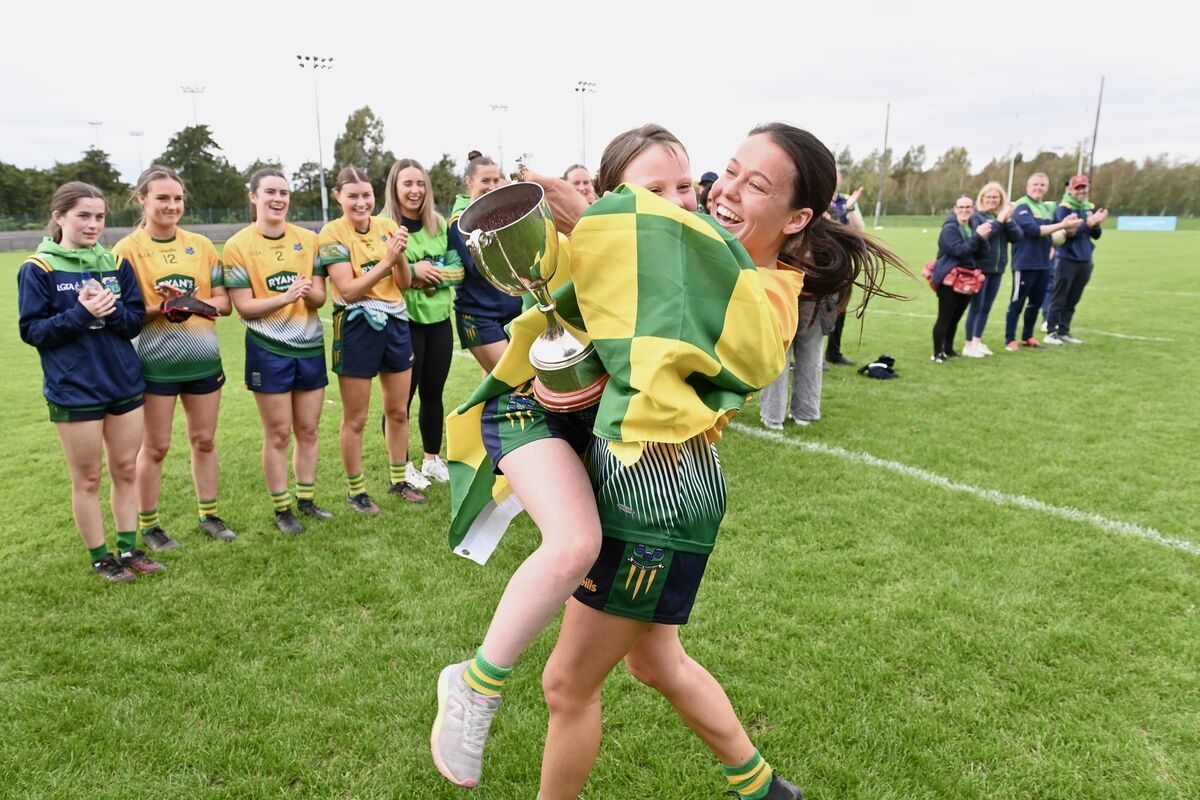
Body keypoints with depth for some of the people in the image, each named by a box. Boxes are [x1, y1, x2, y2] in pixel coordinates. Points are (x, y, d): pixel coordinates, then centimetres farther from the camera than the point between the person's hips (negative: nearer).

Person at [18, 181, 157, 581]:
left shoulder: (117, 263, 5)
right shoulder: (37, 269, -6)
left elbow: (136, 321, 3)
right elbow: (32, 331, -8)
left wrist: (111, 310, -18)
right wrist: (81, 313, -22)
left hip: (125, 383, 4)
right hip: (74, 391, -4)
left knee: (126, 470, 11)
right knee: (87, 478, 7)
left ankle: (128, 548, 24)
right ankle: (100, 558, 20)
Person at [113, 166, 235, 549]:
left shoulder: (201, 245, 5)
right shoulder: (127, 250, -5)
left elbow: (223, 302, 4)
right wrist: (160, 307, -24)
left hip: (204, 359, 4)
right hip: (155, 363, -3)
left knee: (204, 440, 12)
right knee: (155, 446, 5)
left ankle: (208, 515, 26)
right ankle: (147, 525, 20)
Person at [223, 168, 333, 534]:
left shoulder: (309, 239, 3)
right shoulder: (238, 246, -7)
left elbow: (320, 297, 3)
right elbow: (244, 307, -11)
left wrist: (309, 292, -21)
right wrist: (285, 297, -26)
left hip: (310, 346, 4)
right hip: (268, 350, -3)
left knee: (308, 429, 11)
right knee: (278, 433, 3)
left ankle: (306, 500, 25)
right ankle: (281, 509, 16)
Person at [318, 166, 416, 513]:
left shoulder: (387, 226, 4)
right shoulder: (332, 233, -10)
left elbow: (404, 283, 2)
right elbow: (349, 290, -18)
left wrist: (400, 255, -17)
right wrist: (386, 259, -25)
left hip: (395, 323, 5)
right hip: (356, 327, -5)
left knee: (398, 411, 14)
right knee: (355, 419, 5)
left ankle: (398, 480, 30)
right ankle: (355, 492, 20)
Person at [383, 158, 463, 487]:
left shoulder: (439, 224, 8)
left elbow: (458, 268, 5)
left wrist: (434, 275, -13)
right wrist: (412, 272, -20)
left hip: (439, 319, 5)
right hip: (402, 322, -5)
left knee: (433, 394, 14)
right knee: (402, 396, 3)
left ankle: (433, 460, 29)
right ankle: (401, 466, 17)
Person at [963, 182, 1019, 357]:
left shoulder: (1004, 214, 10)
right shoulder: (976, 215, -6)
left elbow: (1016, 237, 1)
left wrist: (1008, 220, -12)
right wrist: (998, 221, -21)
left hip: (997, 269, 6)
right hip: (980, 268, -6)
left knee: (986, 307, 11)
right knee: (976, 307, -3)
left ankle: (978, 341, 21)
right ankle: (969, 345, 3)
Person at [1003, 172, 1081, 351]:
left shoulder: (1047, 208, 15)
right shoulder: (1022, 206, -8)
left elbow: (1054, 234, 15)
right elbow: (1033, 230, -21)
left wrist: (1068, 227, -5)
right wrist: (1062, 225, -22)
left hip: (1043, 264, 8)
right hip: (1024, 263, -8)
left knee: (1036, 302, 13)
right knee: (1017, 303, -3)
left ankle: (1027, 337, 23)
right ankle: (1010, 340, 2)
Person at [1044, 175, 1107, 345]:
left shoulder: (1091, 208, 11)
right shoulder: (1063, 208, -8)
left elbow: (1096, 235, 9)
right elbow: (1068, 232, -18)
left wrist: (1096, 224, -11)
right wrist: (1088, 223, -27)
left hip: (1085, 261, 6)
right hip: (1067, 260, -6)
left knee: (1072, 301, 10)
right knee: (1059, 299, -4)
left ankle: (1064, 332, 16)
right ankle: (1051, 332, 1)